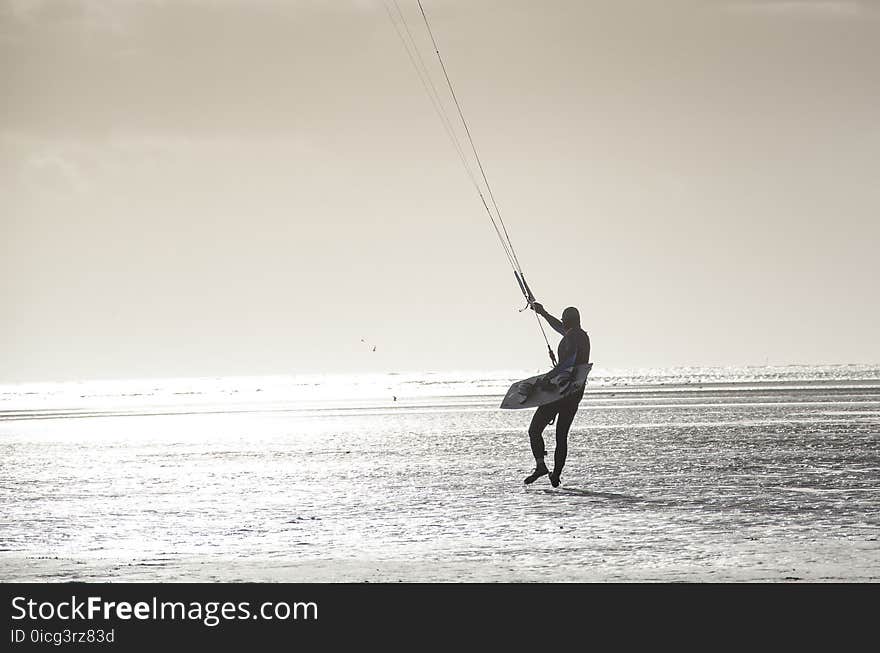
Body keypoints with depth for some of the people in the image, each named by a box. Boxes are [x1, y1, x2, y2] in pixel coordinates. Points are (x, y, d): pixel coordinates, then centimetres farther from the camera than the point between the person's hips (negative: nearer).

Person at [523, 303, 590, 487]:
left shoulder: (571, 337, -13)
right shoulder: (583, 336, 16)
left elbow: (569, 359, -32)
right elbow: (559, 328, 34)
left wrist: (550, 374, -36)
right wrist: (543, 313, 42)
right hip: (577, 392, 9)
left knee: (534, 430, -2)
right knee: (562, 436, 13)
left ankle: (540, 465, -18)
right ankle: (556, 475, 9)